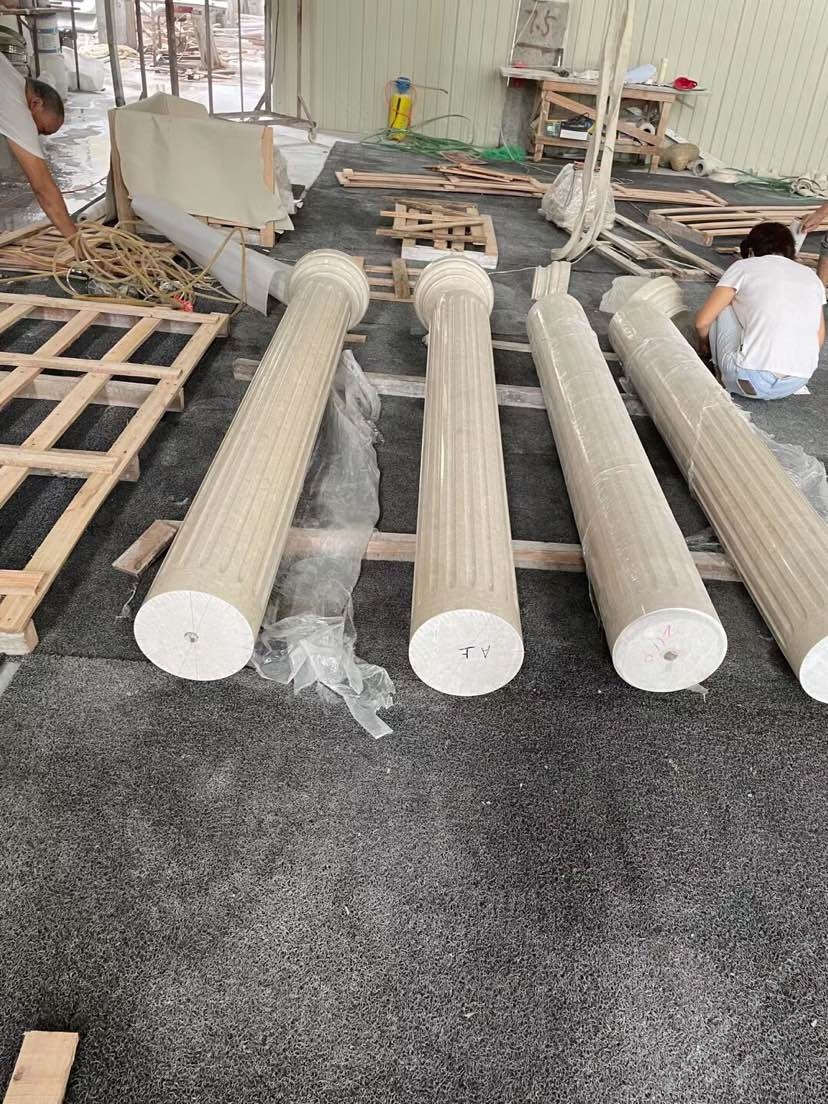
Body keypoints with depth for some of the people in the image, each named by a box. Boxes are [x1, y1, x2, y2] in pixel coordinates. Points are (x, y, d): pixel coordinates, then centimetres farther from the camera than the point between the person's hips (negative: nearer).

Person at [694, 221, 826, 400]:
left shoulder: (744, 266, 5)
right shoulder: (811, 276, 17)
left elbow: (702, 321, 3)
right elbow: (819, 336, 22)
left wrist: (705, 342, 26)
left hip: (751, 382, -5)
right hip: (796, 383, 5)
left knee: (722, 308, 17)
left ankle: (724, 379, 20)